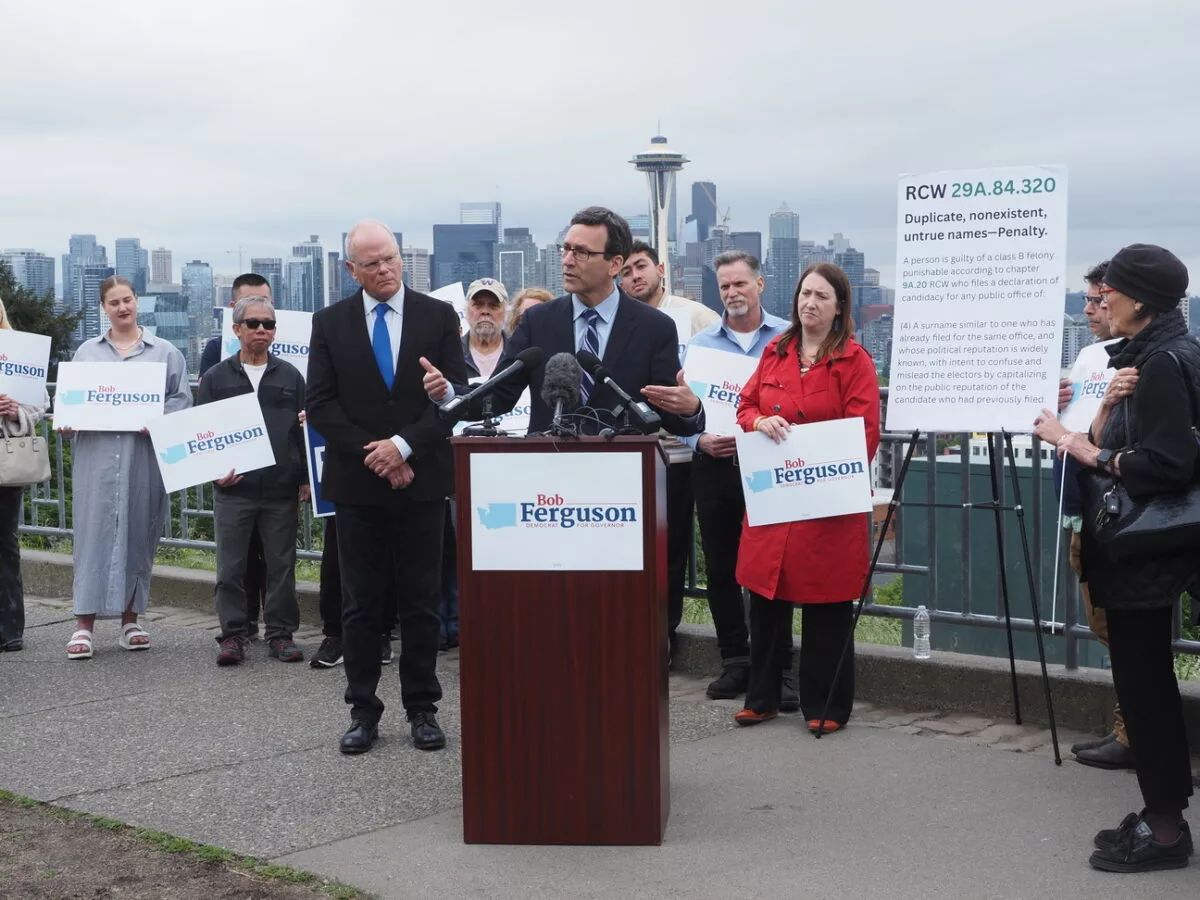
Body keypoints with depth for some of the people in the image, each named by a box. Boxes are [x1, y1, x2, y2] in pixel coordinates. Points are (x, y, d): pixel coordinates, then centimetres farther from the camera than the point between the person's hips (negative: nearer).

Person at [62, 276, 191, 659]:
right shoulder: (87, 352, 14)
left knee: (137, 535, 4)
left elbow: (181, 400, 4)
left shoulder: (164, 353, 9)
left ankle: (130, 620, 14)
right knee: (93, 533, -4)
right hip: (96, 456, 0)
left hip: (144, 458, 0)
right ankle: (84, 623, -2)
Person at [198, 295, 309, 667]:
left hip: (282, 490, 1)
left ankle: (280, 633, 14)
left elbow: (305, 429, 9)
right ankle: (233, 635, 10)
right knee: (231, 567, 2)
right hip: (233, 490, -1)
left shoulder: (290, 377, 10)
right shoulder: (216, 378, 7)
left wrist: (305, 479, 4)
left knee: (281, 565, 5)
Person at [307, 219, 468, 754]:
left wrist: (404, 444, -13)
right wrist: (371, 452, -11)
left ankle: (422, 709, 14)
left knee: (421, 601, 5)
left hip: (421, 479, 0)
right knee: (361, 603, 5)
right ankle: (363, 710, 13)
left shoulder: (439, 317, 3)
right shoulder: (330, 323, 4)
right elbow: (320, 406, 0)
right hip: (356, 483, 0)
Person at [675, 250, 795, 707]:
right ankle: (734, 660, 20)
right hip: (715, 465, 3)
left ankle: (779, 666, 5)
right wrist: (700, 439, -11)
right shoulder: (700, 343, 8)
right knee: (721, 568, 8)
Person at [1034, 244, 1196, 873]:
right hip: (1135, 545, 10)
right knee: (1145, 679, 14)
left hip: (1145, 549, -10)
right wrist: (1108, 405, -5)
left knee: (1142, 680, -4)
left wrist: (1082, 448, -18)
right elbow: (1118, 451, 12)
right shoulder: (1146, 356, 14)